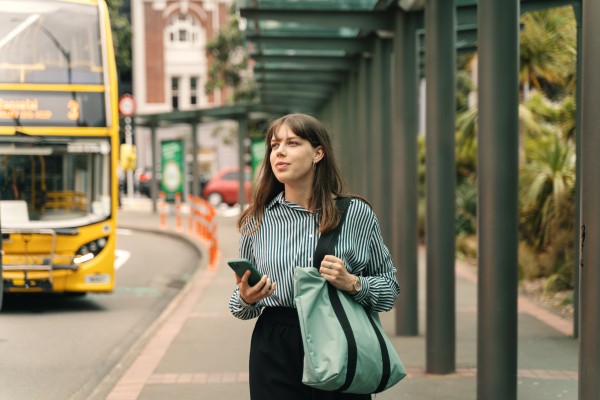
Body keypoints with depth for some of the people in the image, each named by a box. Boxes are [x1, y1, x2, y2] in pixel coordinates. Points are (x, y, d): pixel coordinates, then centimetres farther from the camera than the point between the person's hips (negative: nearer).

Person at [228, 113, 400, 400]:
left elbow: (390, 285, 4)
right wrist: (246, 299, -11)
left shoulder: (357, 214, -1)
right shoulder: (257, 220, 5)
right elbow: (241, 305, 12)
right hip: (275, 353, 1)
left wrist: (353, 284, -15)